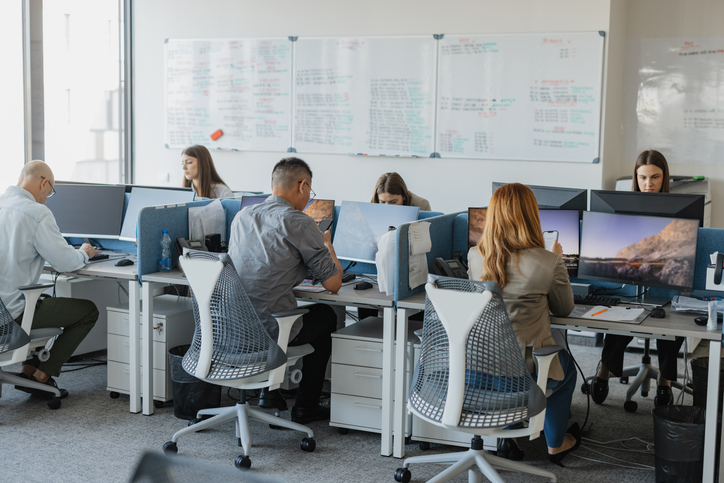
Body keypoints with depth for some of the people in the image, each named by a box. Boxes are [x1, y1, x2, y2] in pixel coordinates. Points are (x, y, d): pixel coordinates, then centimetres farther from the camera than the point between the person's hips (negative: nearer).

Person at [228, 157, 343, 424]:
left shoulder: (242, 216, 8)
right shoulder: (300, 224, -13)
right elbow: (333, 283, -8)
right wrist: (326, 243, 12)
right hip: (269, 331, -6)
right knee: (325, 315, 24)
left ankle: (269, 392, 37)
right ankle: (306, 406, 28)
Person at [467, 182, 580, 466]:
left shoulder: (475, 256, -6)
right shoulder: (548, 263, -17)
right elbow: (564, 309, 1)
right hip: (524, 371, -4)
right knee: (565, 365, 31)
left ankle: (510, 438, 40)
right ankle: (555, 444, 46)